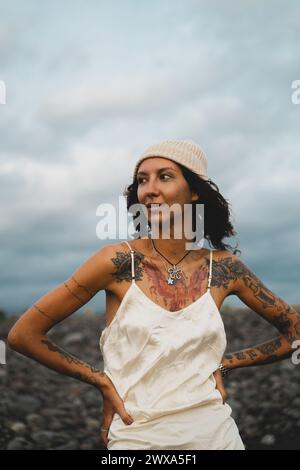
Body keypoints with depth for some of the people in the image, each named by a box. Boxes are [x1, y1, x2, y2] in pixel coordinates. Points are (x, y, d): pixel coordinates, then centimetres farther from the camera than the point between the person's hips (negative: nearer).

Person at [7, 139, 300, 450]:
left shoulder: (224, 267, -4)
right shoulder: (118, 261, -12)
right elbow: (23, 334, -7)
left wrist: (223, 364, 1)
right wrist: (100, 381, -4)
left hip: (214, 434, 2)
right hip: (137, 438, -2)